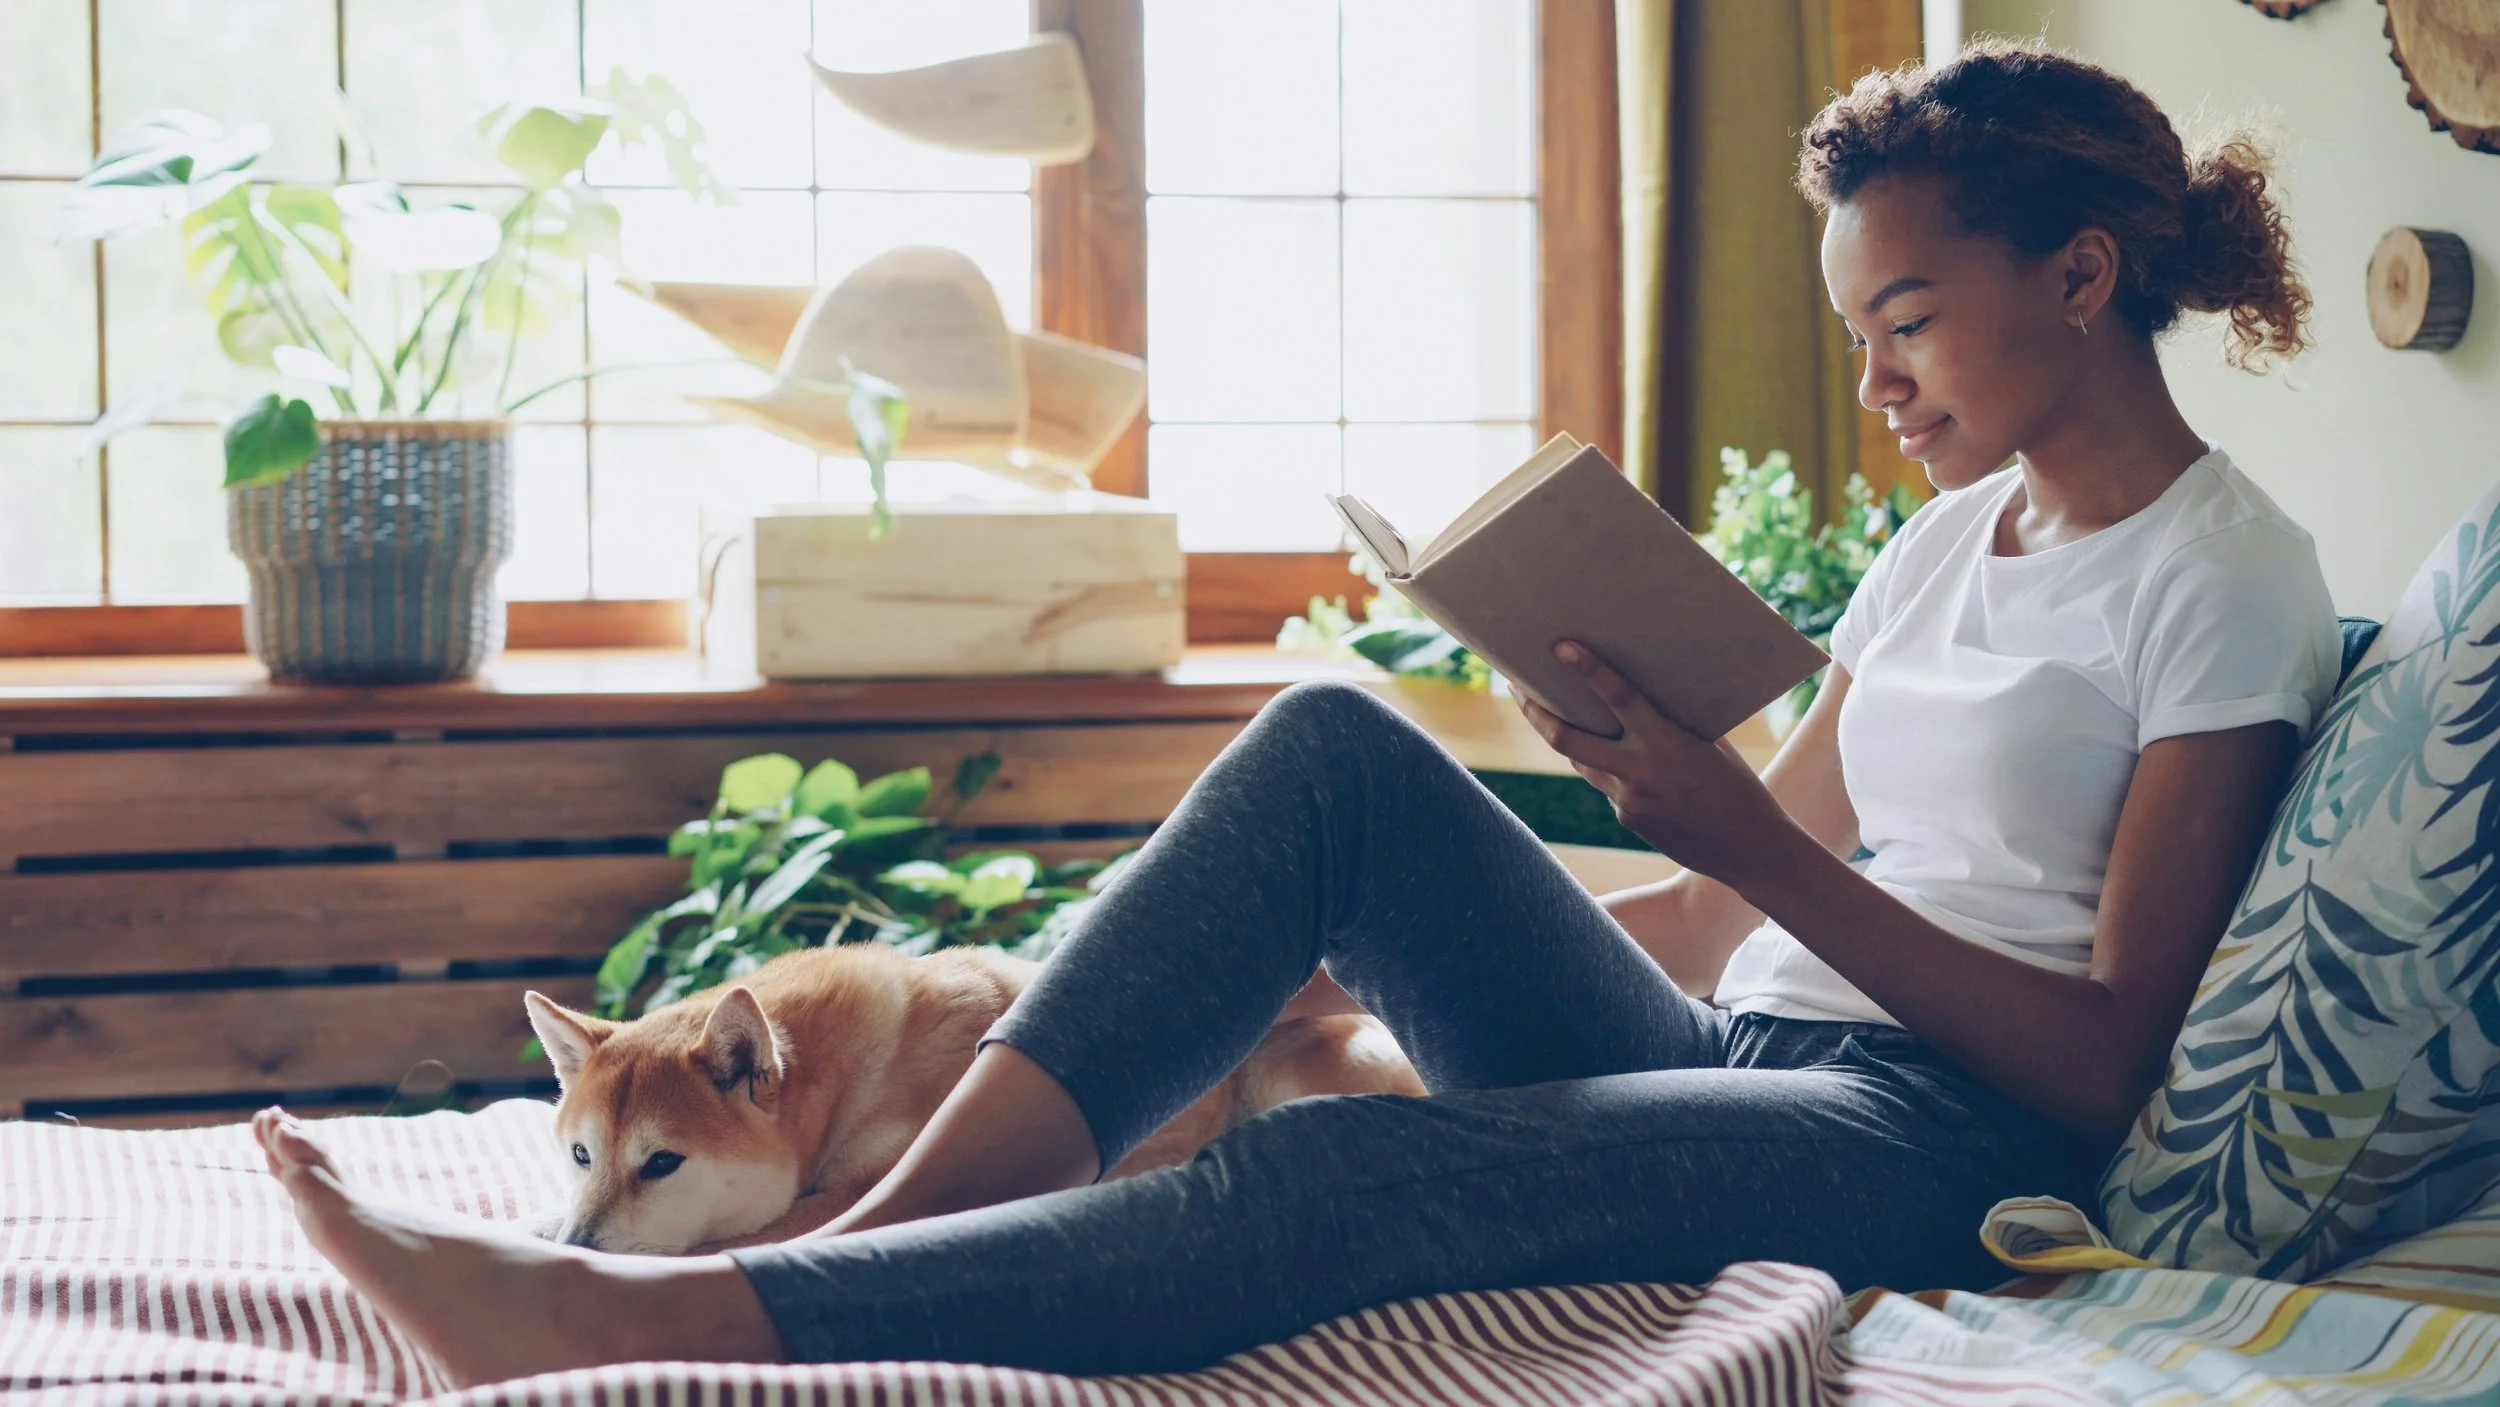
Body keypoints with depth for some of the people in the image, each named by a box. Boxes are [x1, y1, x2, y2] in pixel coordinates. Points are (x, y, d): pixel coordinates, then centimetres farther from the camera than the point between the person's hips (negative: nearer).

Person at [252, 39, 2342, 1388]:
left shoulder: (2230, 577, -3)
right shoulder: (1954, 540, 21)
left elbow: (2113, 1059, -11)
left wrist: (1751, 842, -18)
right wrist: (1396, 940, 11)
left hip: (1964, 1138, -7)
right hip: (1732, 1053, 7)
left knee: (1332, 1170, -32)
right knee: (1346, 747, -16)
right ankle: (883, 1234, -27)